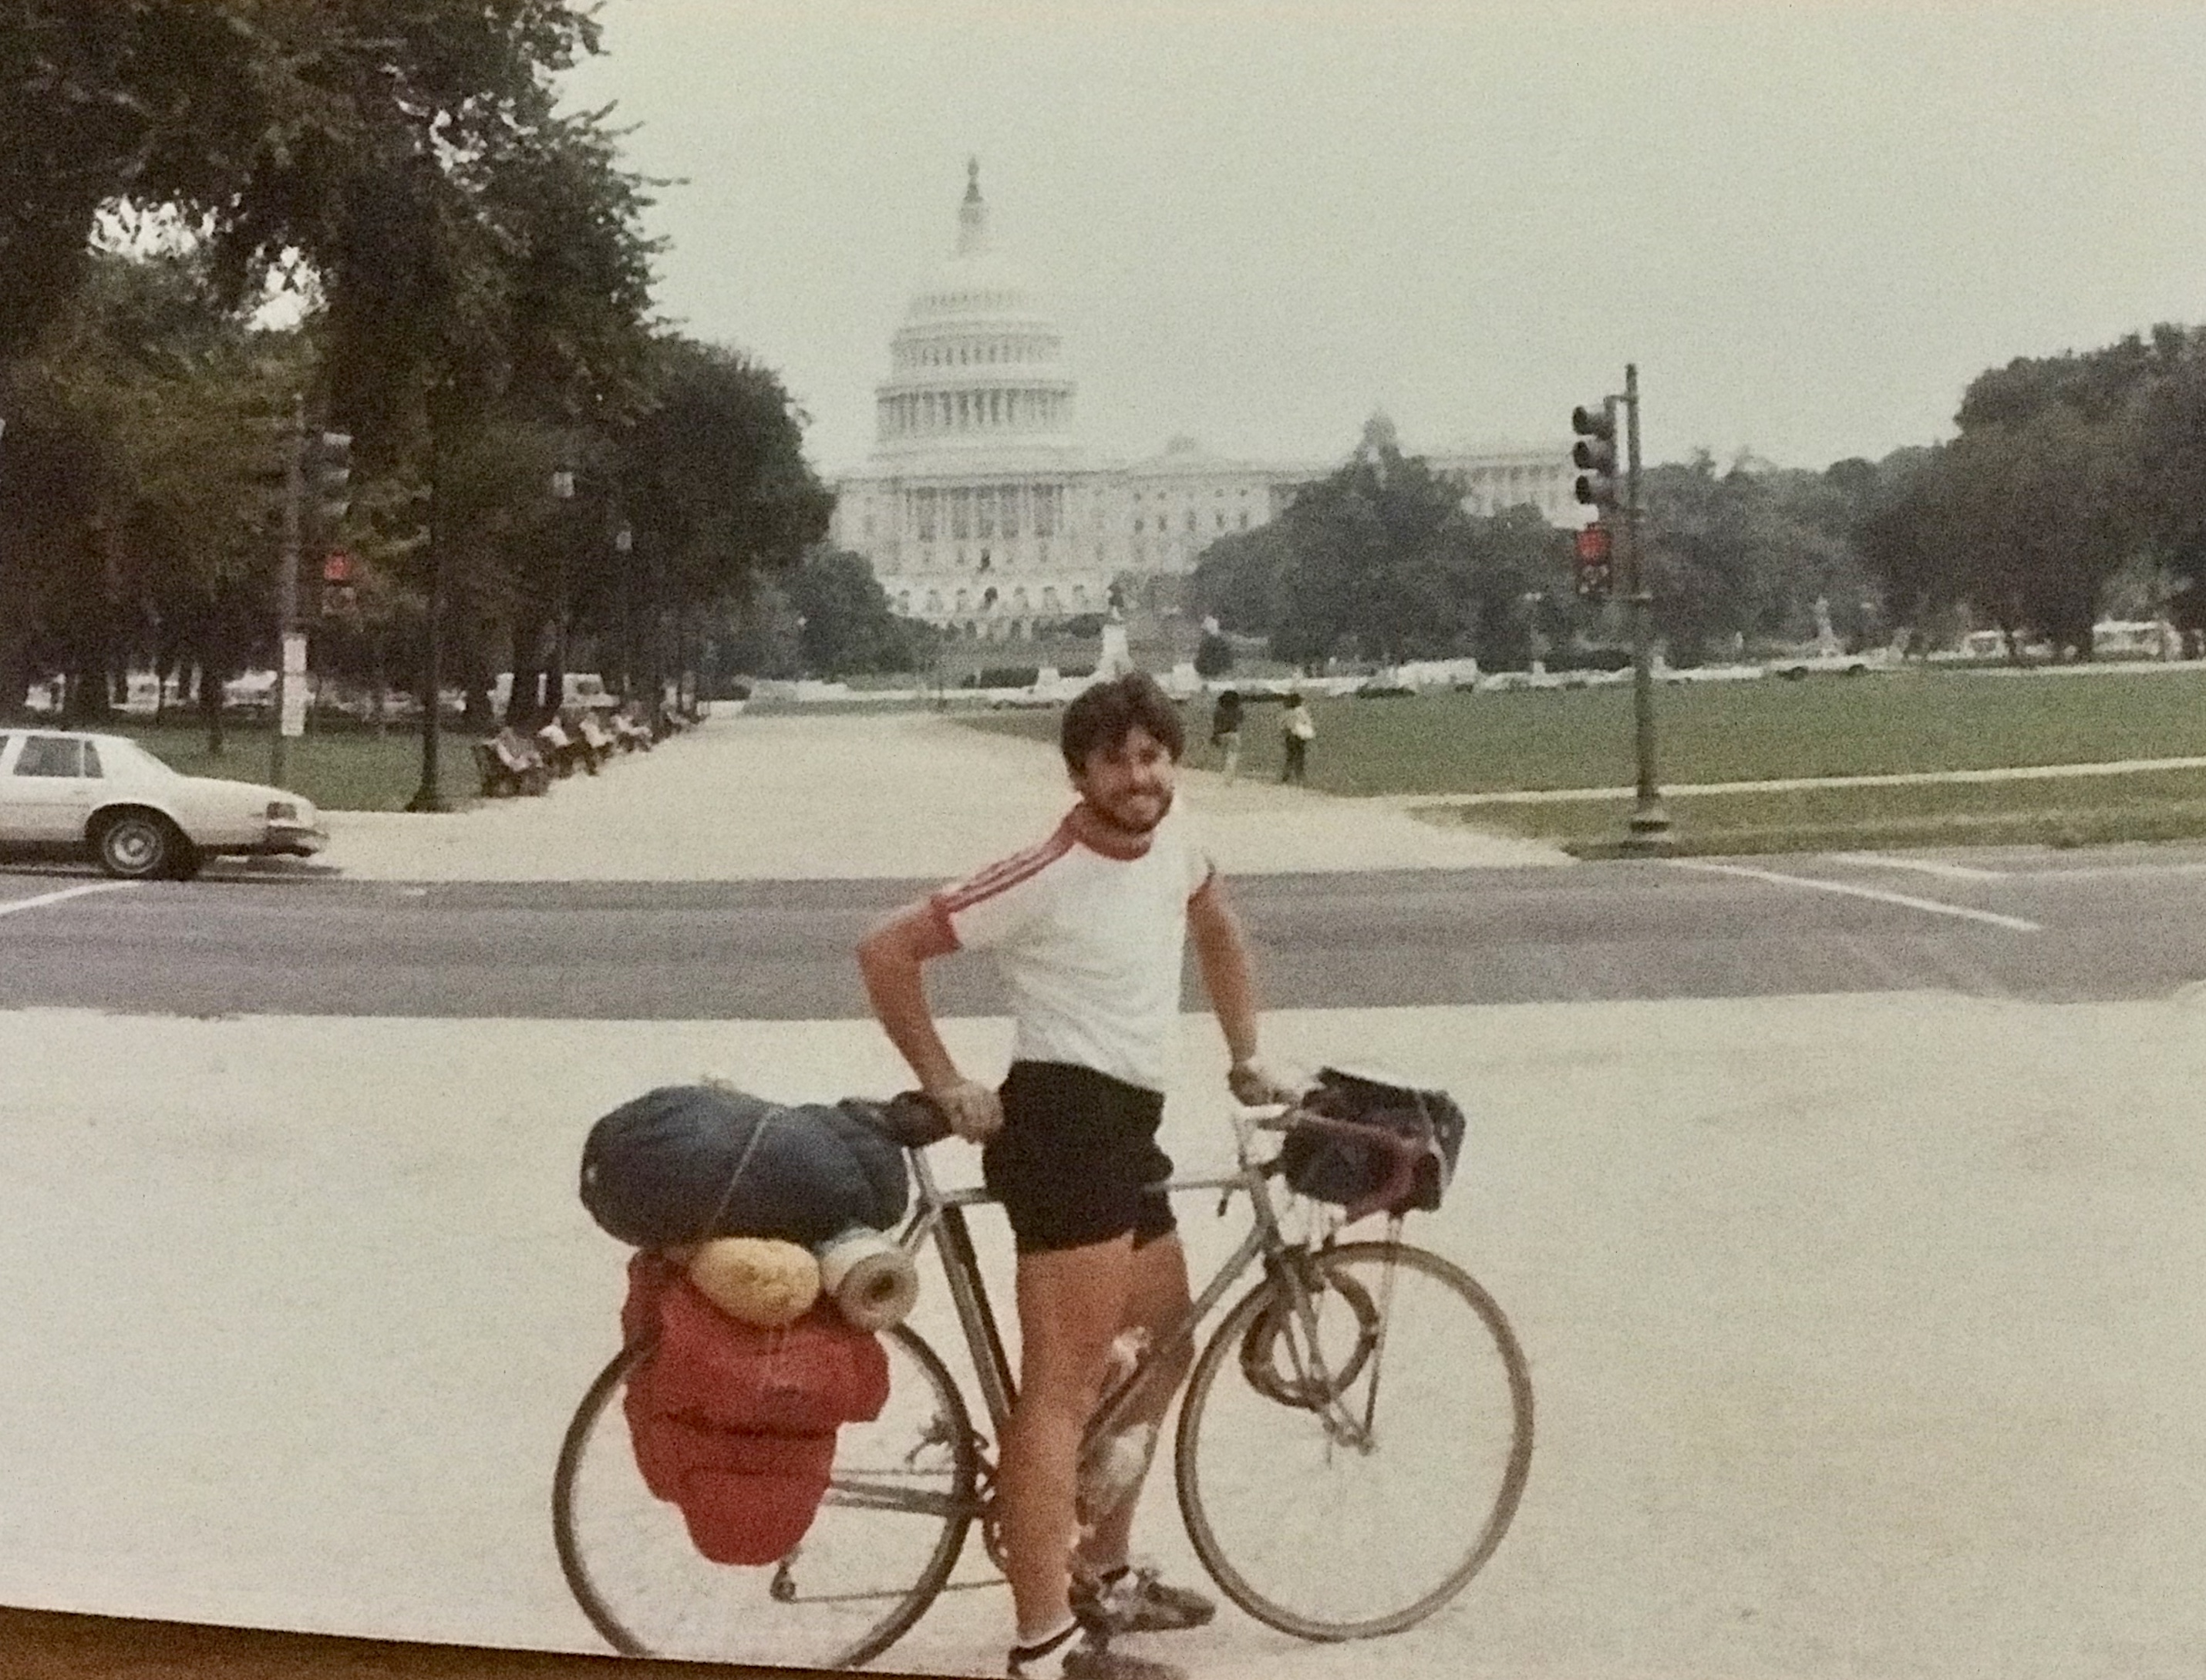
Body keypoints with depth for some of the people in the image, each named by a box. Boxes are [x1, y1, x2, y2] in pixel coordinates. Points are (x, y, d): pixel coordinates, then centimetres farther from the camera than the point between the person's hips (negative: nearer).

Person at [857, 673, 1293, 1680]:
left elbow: (1218, 932, 30)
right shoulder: (1044, 878, -15)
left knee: (1164, 1349, 22)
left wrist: (1245, 1058, 24)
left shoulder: (1173, 844, 8)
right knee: (1064, 1387, -13)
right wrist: (946, 1088, -11)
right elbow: (885, 952, -13)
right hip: (1065, 1123, -10)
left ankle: (1102, 1574, 36)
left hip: (1125, 1130, 10)